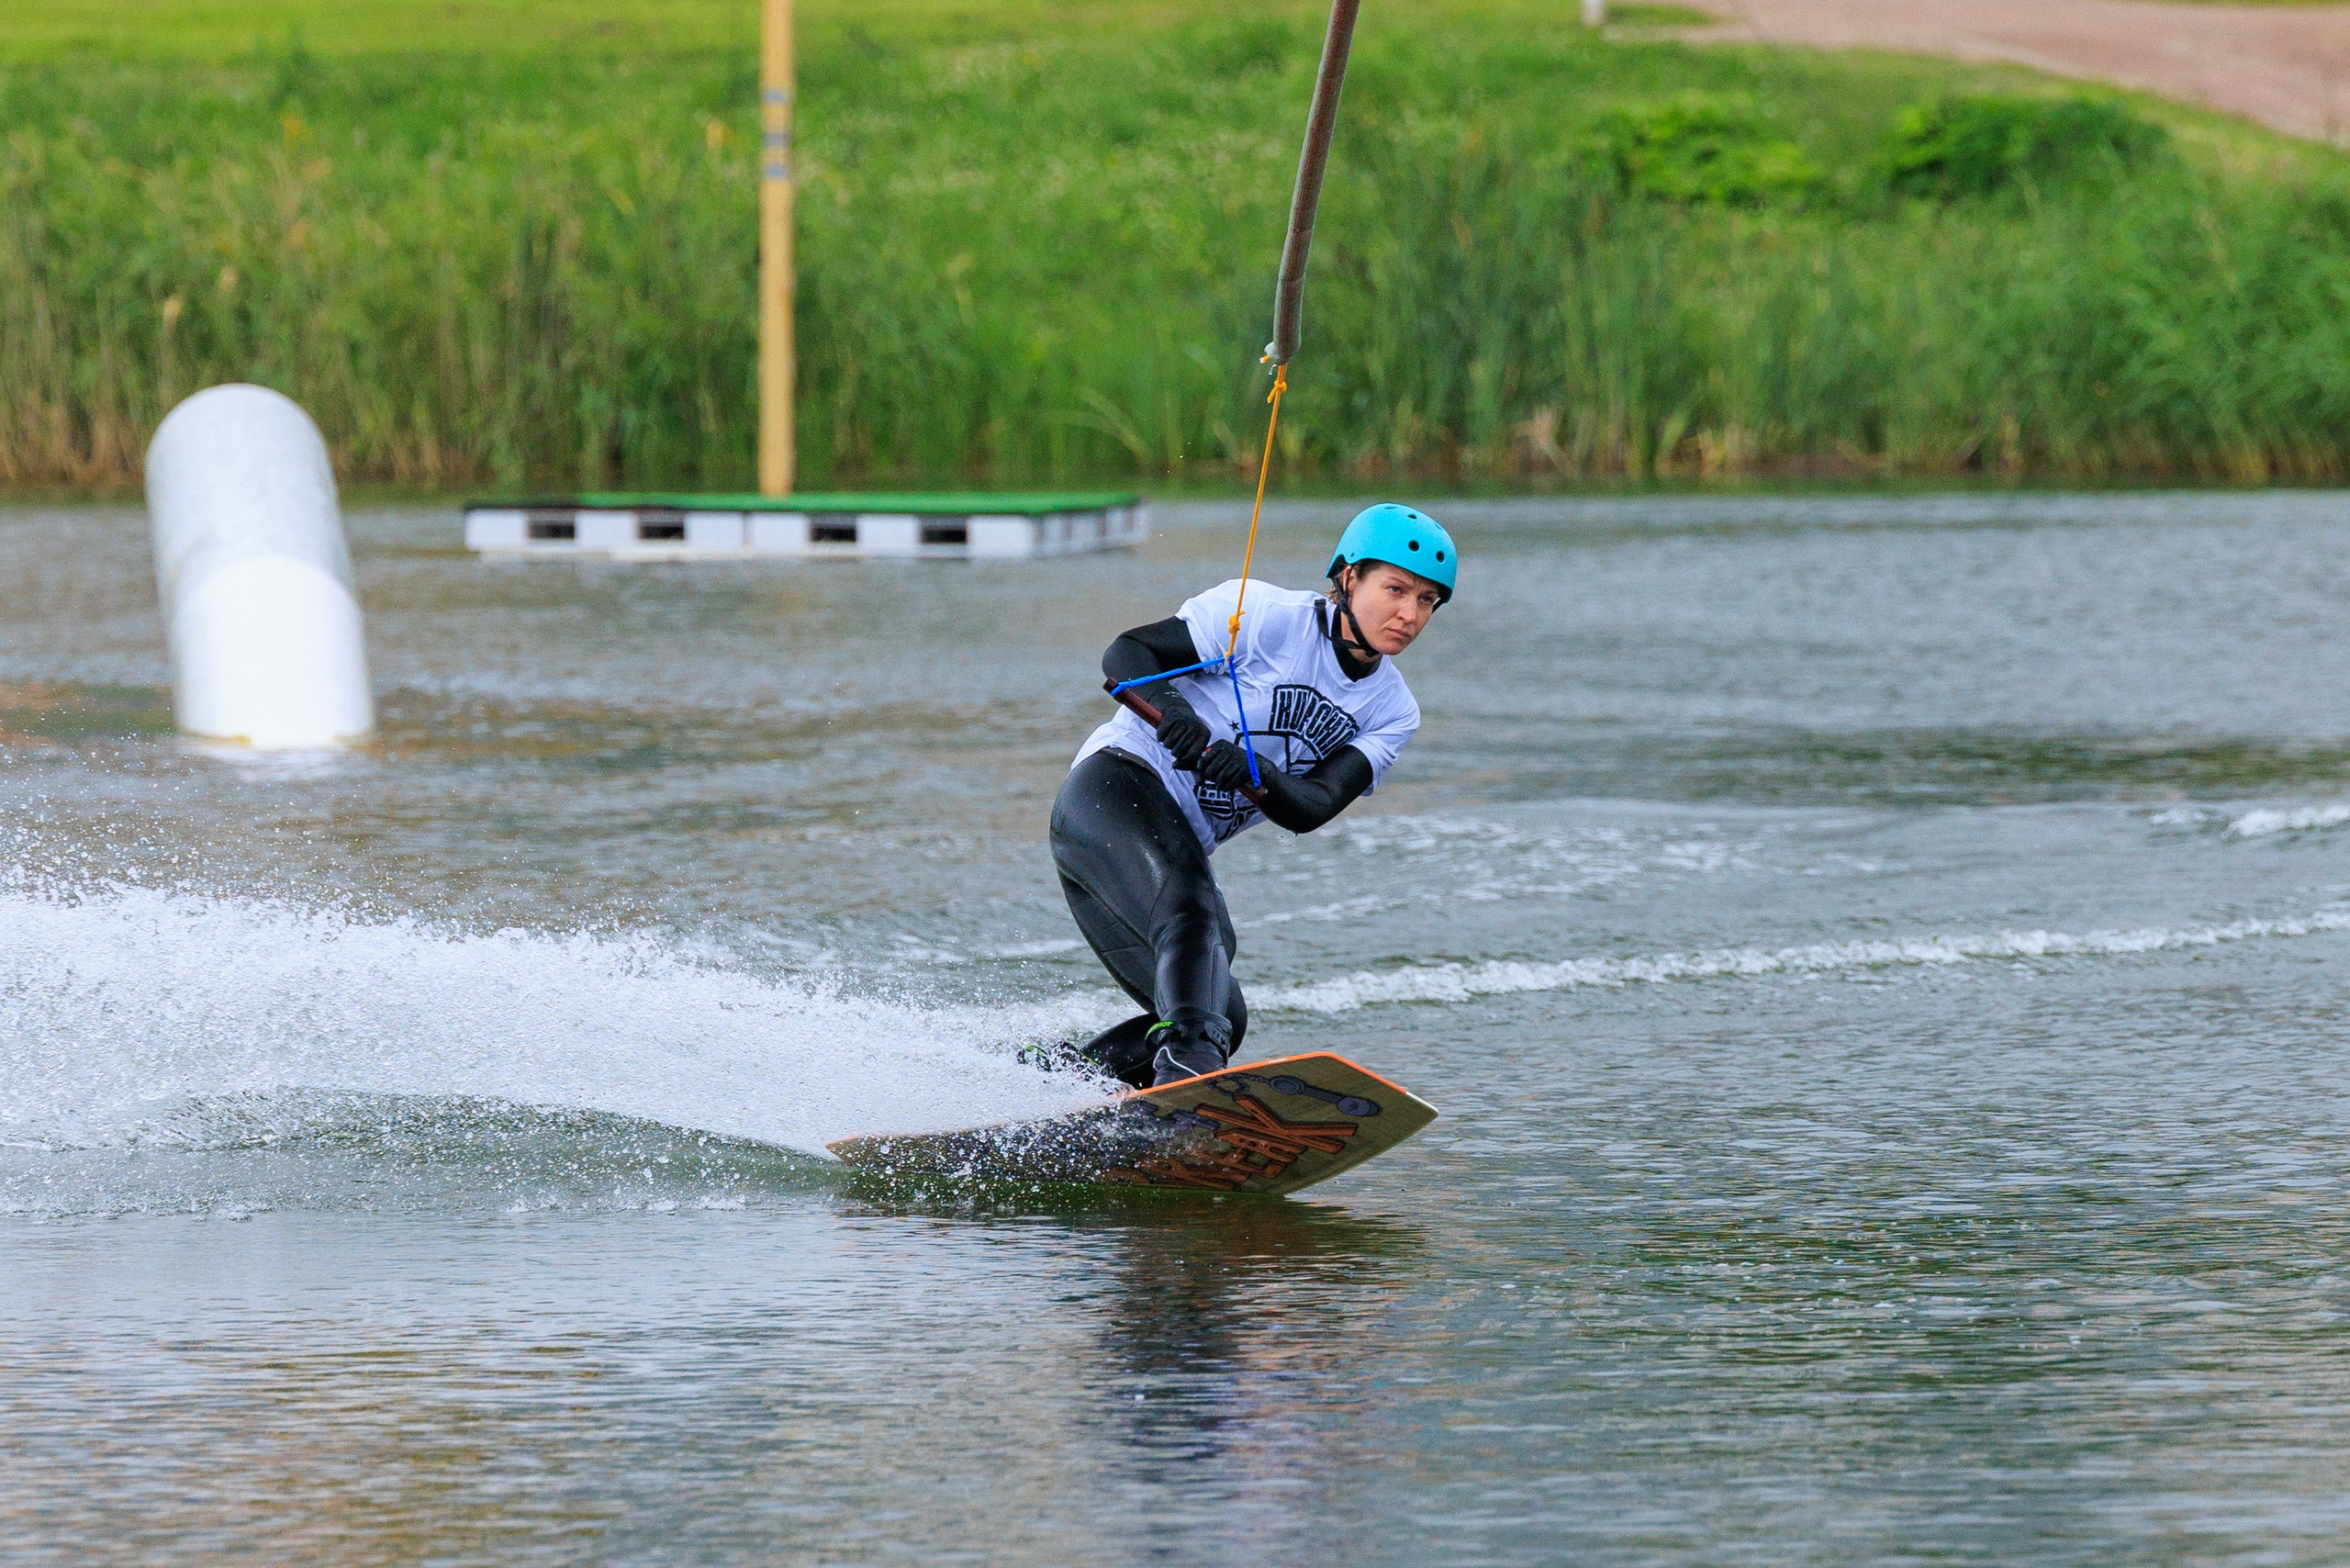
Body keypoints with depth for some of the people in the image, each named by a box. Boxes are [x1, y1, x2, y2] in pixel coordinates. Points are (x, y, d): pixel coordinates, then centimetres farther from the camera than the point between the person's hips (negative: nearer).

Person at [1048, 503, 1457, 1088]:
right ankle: (1187, 1063, -56)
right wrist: (1169, 706, -30)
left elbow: (1309, 811, -7)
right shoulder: (1267, 616, -9)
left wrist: (1252, 773, -29)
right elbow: (1126, 652, -9)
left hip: (1180, 848, 8)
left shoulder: (1392, 714, 7)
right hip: (1117, 784, -8)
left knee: (1222, 1019, 2)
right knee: (1191, 912, -34)